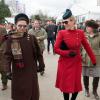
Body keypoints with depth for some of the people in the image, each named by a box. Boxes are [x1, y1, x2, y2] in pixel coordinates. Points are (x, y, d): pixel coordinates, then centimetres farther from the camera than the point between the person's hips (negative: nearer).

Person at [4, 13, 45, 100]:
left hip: (31, 71, 1)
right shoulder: (10, 39, -7)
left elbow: (38, 53, 4)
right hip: (17, 72, -1)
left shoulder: (32, 38, -4)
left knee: (33, 93, 14)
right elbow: (8, 56, -10)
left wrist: (41, 65, 8)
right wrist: (8, 70, -17)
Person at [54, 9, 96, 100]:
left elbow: (87, 47, 5)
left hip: (77, 63, 2)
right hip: (65, 63, -2)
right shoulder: (61, 33, -8)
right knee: (66, 85, 8)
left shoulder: (80, 32, -2)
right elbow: (56, 49, -9)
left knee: (77, 85, 11)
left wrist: (94, 60, 6)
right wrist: (68, 53, -21)